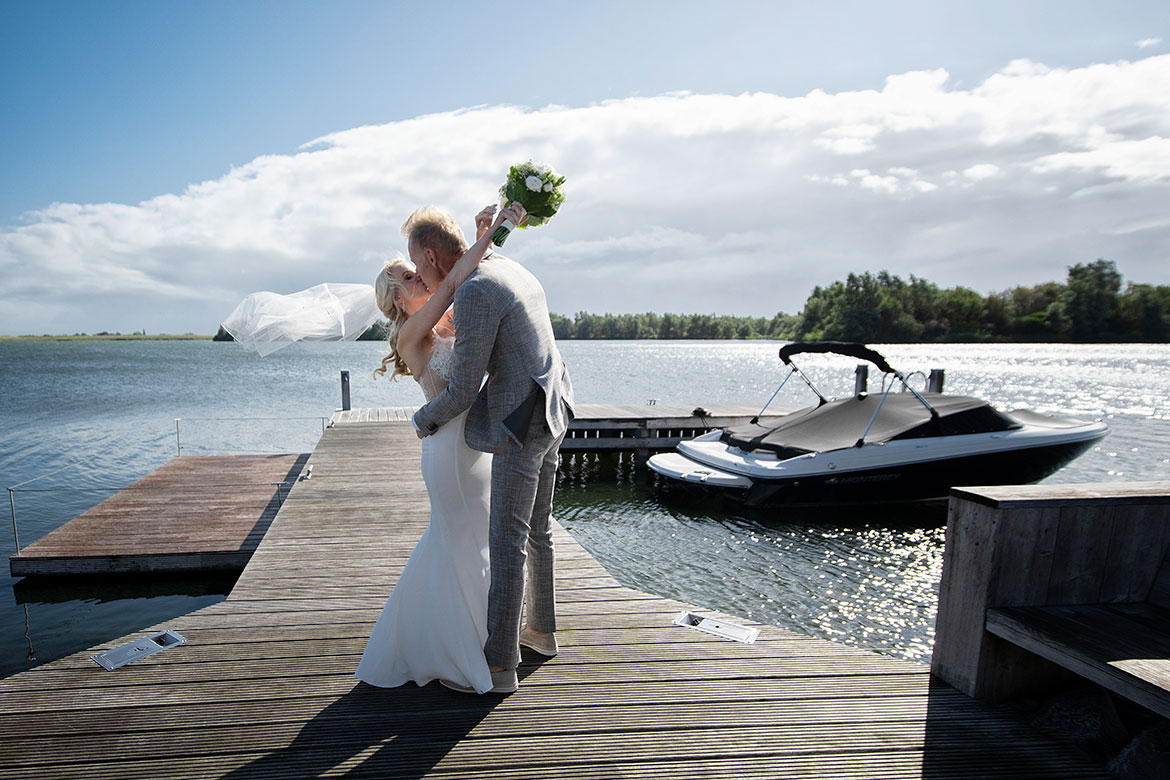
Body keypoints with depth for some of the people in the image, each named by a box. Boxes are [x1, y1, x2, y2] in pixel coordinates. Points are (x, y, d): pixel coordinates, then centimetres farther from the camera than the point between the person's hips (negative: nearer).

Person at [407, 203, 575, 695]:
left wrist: (424, 420, 2)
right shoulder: (516, 272, 11)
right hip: (549, 414, 10)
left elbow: (463, 390, -16)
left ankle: (499, 665, 12)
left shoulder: (473, 294, -19)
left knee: (507, 542, -1)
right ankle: (541, 630, 38)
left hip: (521, 423, -10)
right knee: (536, 528, 21)